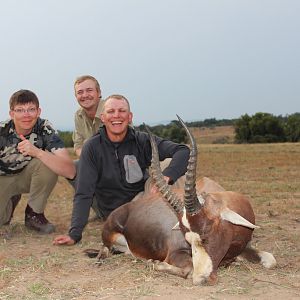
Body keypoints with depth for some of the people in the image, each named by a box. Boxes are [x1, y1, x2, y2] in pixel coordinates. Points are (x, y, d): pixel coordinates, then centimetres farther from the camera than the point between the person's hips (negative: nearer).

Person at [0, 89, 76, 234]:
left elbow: (70, 172, -34)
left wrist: (37, 152, -44)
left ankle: (34, 213, -9)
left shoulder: (45, 130, -23)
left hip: (29, 176, 0)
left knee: (47, 162, -31)